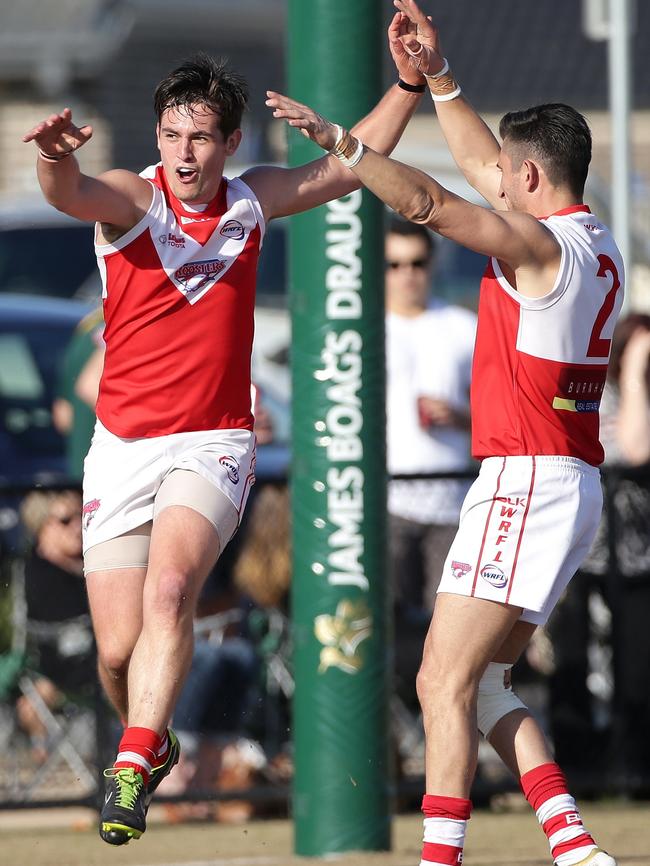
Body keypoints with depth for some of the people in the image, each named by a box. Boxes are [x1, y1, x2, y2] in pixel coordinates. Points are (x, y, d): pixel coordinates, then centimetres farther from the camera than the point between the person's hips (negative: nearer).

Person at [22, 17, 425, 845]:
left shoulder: (251, 201, 5)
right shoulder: (132, 197, -6)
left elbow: (350, 166, 19)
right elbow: (72, 194, -29)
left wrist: (408, 82, 9)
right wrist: (55, 159, -53)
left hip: (213, 445, 0)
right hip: (123, 447, 0)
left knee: (169, 588, -28)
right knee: (119, 649, -2)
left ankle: (130, 769, -32)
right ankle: (155, 744, 30)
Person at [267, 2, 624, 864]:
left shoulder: (539, 244, -13)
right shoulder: (594, 243, 14)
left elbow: (430, 202, -23)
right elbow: (482, 166, 25)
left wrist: (339, 141, -21)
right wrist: (438, 77, 23)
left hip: (524, 481, -10)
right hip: (570, 484, 10)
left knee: (444, 683, -9)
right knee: (482, 683, 14)